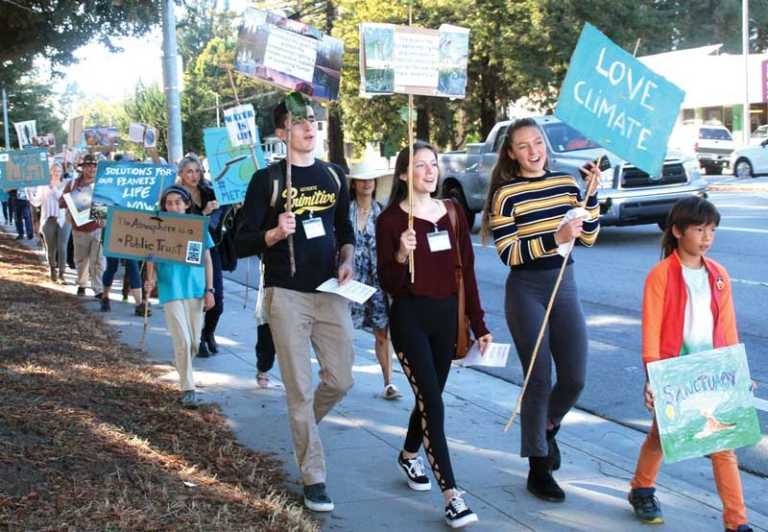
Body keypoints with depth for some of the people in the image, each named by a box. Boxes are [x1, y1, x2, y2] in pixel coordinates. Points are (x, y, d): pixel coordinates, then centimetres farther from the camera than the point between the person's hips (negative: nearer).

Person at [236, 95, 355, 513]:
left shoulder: (333, 176, 10)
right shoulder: (267, 179, -4)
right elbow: (242, 244, -5)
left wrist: (347, 260, 2)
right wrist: (275, 234, -24)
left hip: (330, 291, 4)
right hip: (286, 295, -4)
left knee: (340, 380, 5)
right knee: (300, 389, -1)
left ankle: (302, 431, 36)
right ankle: (313, 478, 9)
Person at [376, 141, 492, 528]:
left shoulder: (452, 213, 6)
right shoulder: (390, 219, -7)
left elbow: (466, 271, 8)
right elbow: (388, 285, -10)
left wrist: (479, 325, 6)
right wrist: (401, 255, -29)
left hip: (446, 315, 5)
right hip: (409, 318, -5)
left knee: (430, 396, 15)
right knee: (432, 402, -11)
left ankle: (409, 456, 43)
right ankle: (451, 495, -10)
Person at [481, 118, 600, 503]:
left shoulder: (566, 183, 6)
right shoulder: (505, 195, -8)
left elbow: (589, 237, 5)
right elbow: (508, 254, -15)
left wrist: (593, 192, -6)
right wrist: (554, 239, -25)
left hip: (564, 286, 5)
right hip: (526, 291, -4)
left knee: (574, 379, 4)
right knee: (539, 381, -4)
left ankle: (547, 428, 37)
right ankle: (538, 468, 11)